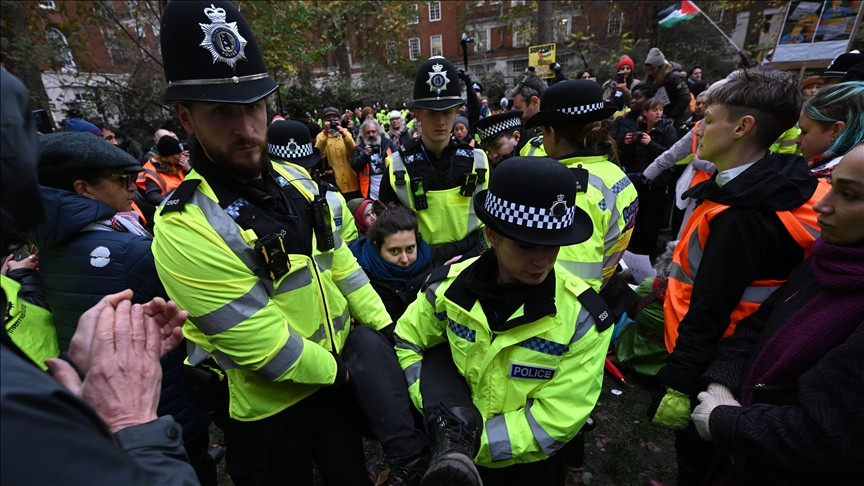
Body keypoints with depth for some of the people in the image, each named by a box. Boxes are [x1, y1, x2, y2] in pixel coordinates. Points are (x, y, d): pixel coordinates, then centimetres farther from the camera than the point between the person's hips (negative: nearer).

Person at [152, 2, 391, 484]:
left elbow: (340, 262, 2)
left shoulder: (295, 182, -4)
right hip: (269, 411, -5)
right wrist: (337, 372, -11)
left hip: (338, 374, 6)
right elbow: (263, 346, -24)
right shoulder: (186, 229, -26)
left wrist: (387, 330, -1)